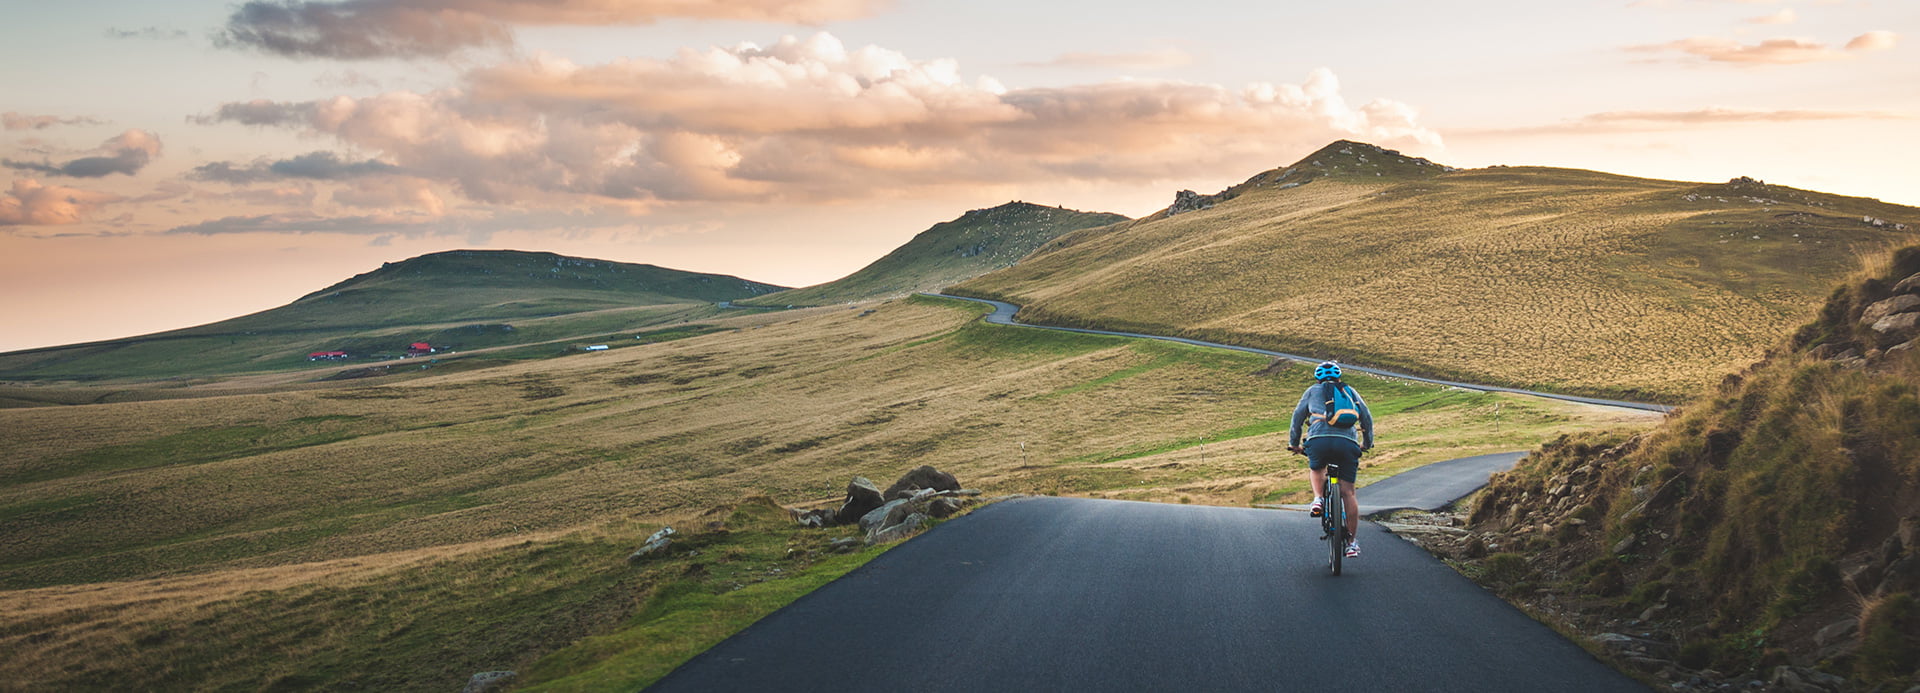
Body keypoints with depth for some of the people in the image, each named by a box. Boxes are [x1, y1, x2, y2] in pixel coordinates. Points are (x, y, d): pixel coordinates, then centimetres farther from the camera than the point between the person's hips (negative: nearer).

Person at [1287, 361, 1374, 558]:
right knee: (1347, 492, 6)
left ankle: (1318, 499, 7)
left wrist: (1294, 444, 32)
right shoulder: (1350, 391, 28)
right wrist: (1367, 443, 40)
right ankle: (1353, 542, 5)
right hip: (1348, 442, 1)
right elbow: (1367, 417, 27)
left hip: (1319, 439, -1)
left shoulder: (1313, 391, 24)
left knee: (1316, 469, 33)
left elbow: (1298, 416, 22)